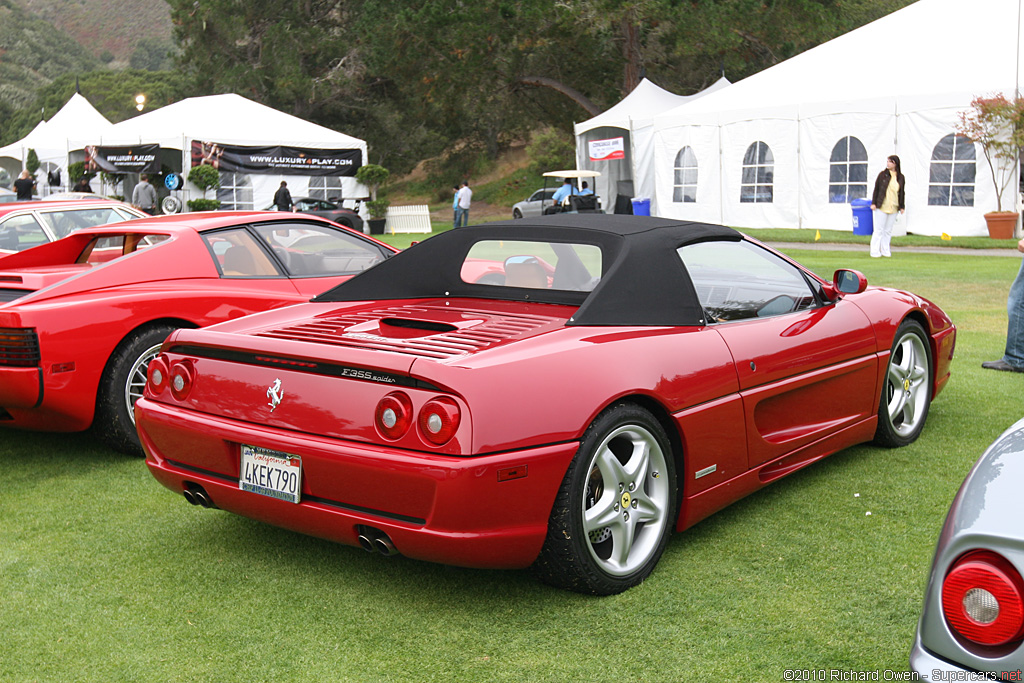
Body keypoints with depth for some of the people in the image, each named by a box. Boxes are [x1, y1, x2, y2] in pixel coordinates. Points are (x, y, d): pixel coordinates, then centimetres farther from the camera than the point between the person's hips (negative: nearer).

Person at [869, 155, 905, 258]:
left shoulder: (901, 178, 7)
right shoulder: (882, 175, 2)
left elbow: (902, 193, 13)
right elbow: (876, 189, 4)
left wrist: (902, 206, 9)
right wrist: (873, 203, -2)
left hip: (893, 208, 2)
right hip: (881, 207, -2)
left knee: (888, 230, 7)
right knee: (879, 230, -2)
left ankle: (885, 251, 15)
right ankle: (875, 251, 3)